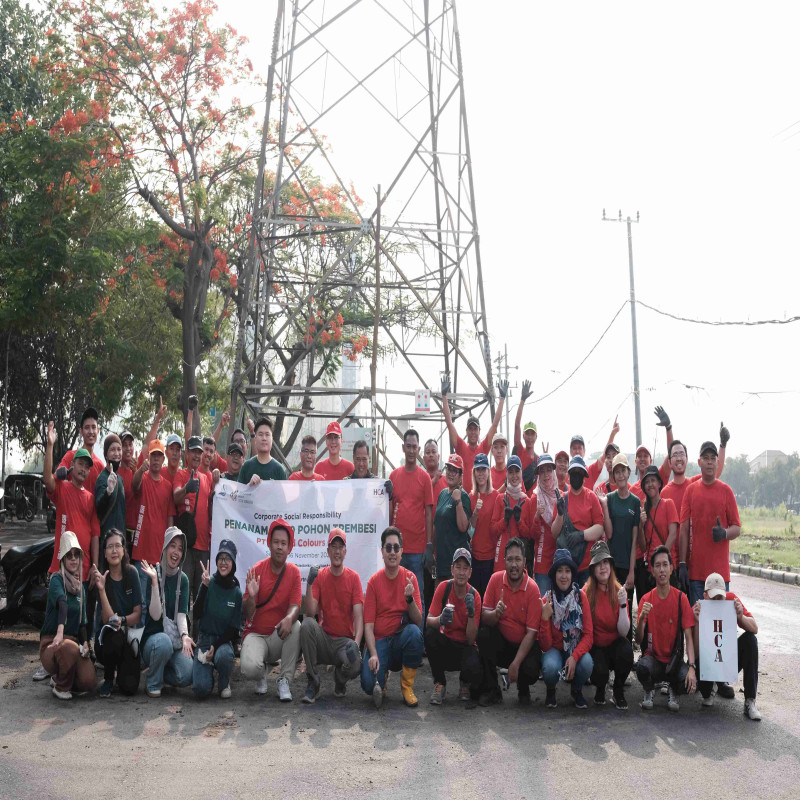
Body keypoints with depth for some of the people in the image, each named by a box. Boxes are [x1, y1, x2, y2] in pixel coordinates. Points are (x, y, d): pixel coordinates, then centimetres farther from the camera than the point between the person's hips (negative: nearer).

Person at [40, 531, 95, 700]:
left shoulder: (81, 587, 14)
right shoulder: (56, 580, -8)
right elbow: (62, 603, -29)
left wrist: (85, 643, -2)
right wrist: (60, 631, -47)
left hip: (73, 640, 5)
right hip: (51, 642, -5)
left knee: (88, 682, -20)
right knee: (69, 648, -40)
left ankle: (59, 677, 15)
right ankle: (60, 687, -9)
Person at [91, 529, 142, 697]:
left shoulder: (131, 573, -5)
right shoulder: (101, 577, -10)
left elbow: (138, 614, -3)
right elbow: (107, 619, -20)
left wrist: (122, 620, -22)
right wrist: (101, 589, -31)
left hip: (129, 634, 1)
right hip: (105, 638, -1)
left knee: (129, 687, -17)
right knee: (115, 638, -38)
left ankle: (122, 667, 21)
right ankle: (108, 678, -7)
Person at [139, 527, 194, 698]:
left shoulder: (182, 579, 4)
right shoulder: (152, 574, -9)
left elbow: (182, 613, -4)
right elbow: (155, 615, -18)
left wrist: (184, 635, -24)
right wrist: (155, 582, -27)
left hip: (175, 639, 3)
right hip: (152, 637, -3)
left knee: (186, 676, -21)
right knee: (164, 642, -38)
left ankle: (161, 673, 13)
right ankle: (153, 683, -10)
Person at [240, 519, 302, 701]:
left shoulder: (294, 572, -2)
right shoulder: (257, 570, -7)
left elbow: (295, 606, -11)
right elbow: (247, 615, -8)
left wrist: (289, 618, -35)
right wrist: (251, 596, -30)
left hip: (279, 635, 2)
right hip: (256, 634, -2)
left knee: (296, 626, -31)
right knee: (250, 667, -31)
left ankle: (284, 680, -15)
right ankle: (262, 672, 9)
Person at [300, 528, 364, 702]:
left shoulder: (353, 578, -1)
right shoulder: (319, 576, 1)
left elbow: (358, 615, -9)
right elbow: (310, 612, -10)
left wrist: (356, 643, -26)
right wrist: (309, 584, -23)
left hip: (345, 641, -1)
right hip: (323, 639, 1)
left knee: (355, 665, -33)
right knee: (307, 624, -31)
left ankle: (340, 681, 9)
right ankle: (313, 683, -15)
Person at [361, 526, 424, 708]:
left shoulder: (410, 577, 0)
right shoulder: (374, 582, -1)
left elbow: (418, 621, -6)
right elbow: (368, 624, -4)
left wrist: (410, 598, -25)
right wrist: (373, 654, -19)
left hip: (401, 639, 1)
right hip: (379, 640, -1)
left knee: (414, 632, -34)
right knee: (369, 684, -27)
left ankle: (407, 686, -13)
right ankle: (381, 680, 13)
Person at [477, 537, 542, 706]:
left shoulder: (532, 589, -14)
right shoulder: (496, 579, -7)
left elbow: (531, 632, -16)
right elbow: (484, 617, -8)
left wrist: (516, 663, -24)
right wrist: (496, 613, -32)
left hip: (524, 644, -3)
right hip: (500, 642, 3)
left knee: (531, 670, -30)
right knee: (483, 634, -27)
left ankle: (523, 690, 11)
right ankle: (491, 691, -11)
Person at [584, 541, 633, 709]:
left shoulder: (619, 591, -5)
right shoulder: (587, 592, -10)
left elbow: (624, 632, -12)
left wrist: (623, 604, -23)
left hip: (614, 644, 2)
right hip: (595, 647, -2)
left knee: (626, 649, -33)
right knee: (600, 673, -32)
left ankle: (619, 691, -3)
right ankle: (600, 689, 9)